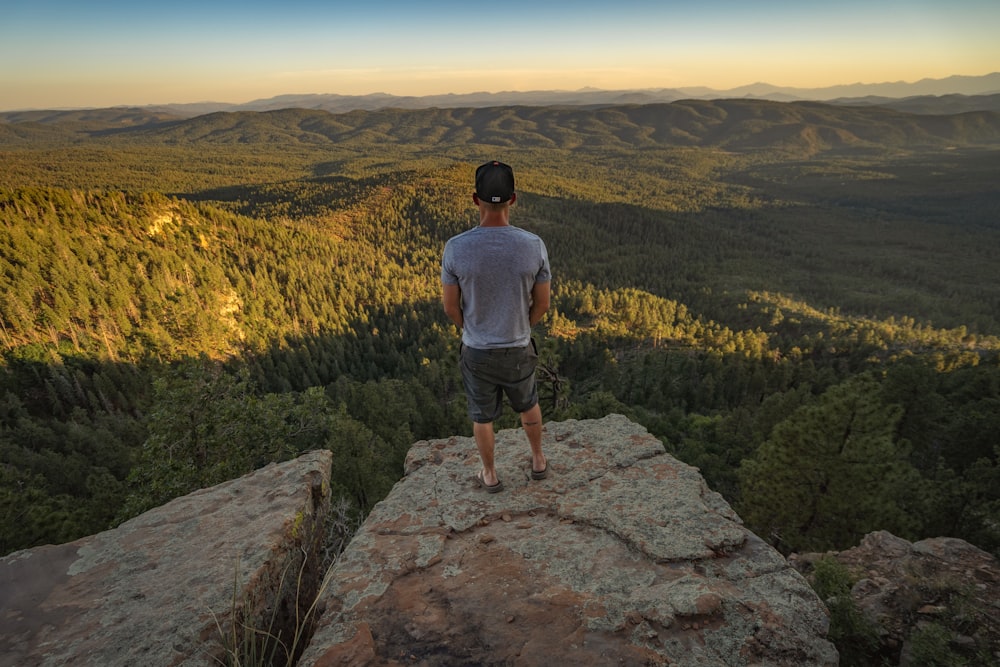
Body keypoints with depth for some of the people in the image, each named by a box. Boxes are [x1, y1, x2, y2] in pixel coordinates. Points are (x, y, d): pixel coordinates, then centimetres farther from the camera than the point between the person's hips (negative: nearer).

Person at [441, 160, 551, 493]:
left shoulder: (456, 247, -21)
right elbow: (542, 304, -8)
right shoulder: (533, 245, -19)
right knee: (528, 404, 30)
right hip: (518, 349, 1)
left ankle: (490, 475, 44)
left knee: (482, 415, 23)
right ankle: (538, 460, 49)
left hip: (476, 351, 0)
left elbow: (450, 306, -9)